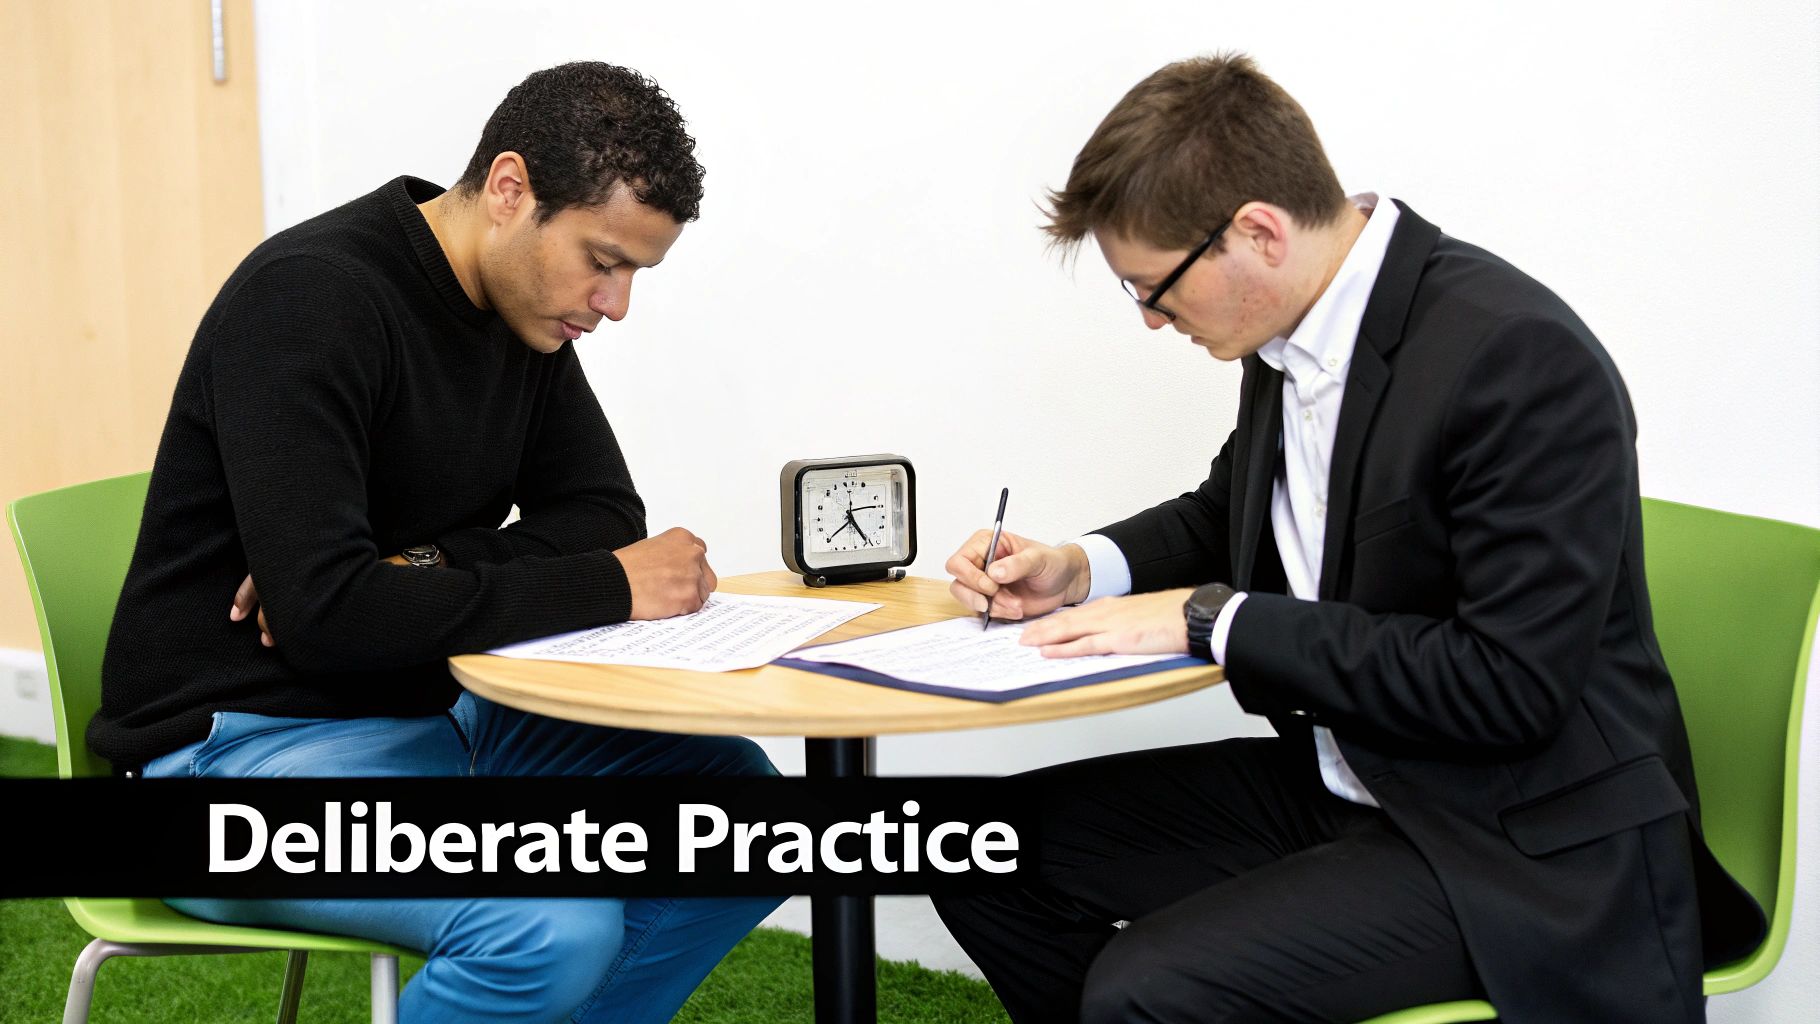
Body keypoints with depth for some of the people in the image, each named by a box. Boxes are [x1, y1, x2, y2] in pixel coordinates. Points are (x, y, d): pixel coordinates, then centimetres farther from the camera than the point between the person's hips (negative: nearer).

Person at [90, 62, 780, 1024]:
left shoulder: (527, 310, 4)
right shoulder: (312, 297, -21)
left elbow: (602, 517, 5)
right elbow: (325, 612, -28)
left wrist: (423, 573, -15)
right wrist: (606, 590, -22)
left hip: (429, 706, 8)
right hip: (241, 739, -8)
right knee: (559, 929, -31)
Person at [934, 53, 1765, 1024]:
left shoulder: (1522, 358, -23)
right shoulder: (1293, 330, 0)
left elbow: (1509, 684, -26)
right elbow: (1227, 511, 20)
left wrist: (1213, 618, -21)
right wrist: (1080, 568, -1)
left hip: (1519, 842, -8)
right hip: (1338, 779, 8)